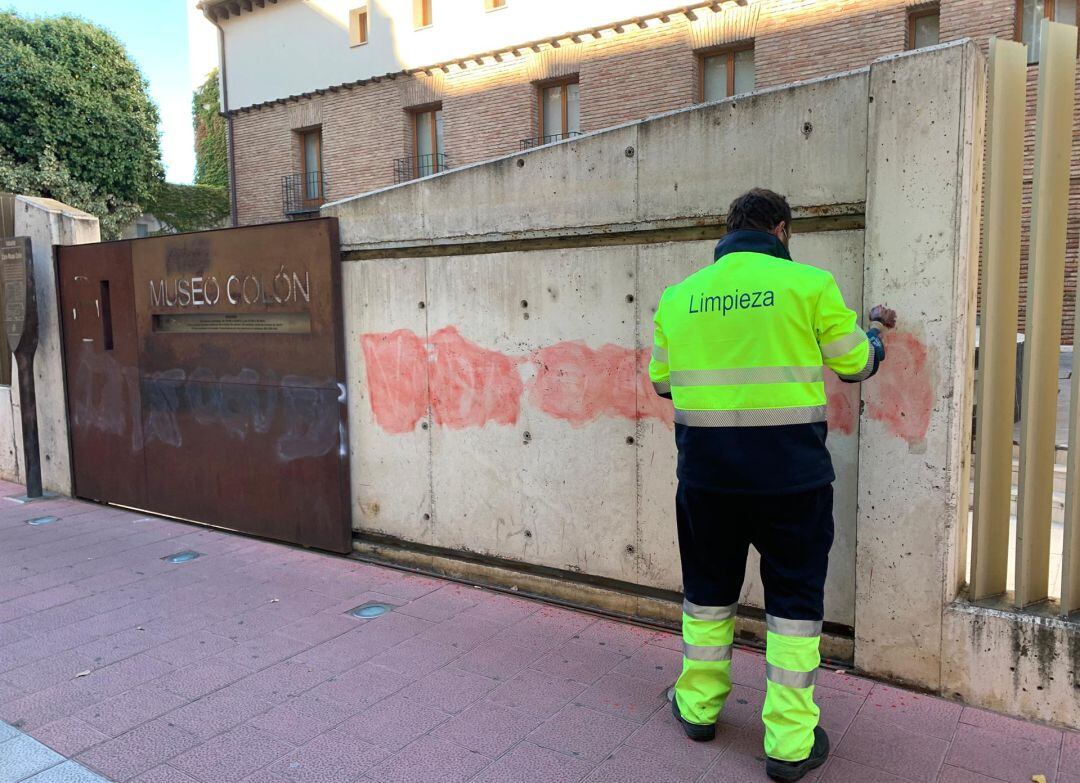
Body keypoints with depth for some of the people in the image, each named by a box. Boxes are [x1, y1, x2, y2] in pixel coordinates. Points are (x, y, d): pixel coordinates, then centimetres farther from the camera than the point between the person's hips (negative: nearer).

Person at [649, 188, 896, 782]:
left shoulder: (679, 296, 3)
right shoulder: (808, 285, -7)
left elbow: (661, 381, 10)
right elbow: (855, 364, 2)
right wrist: (874, 329, 24)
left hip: (707, 471, 3)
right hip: (790, 471, -2)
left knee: (708, 588, 19)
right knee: (794, 599, 11)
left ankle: (699, 705, 34)